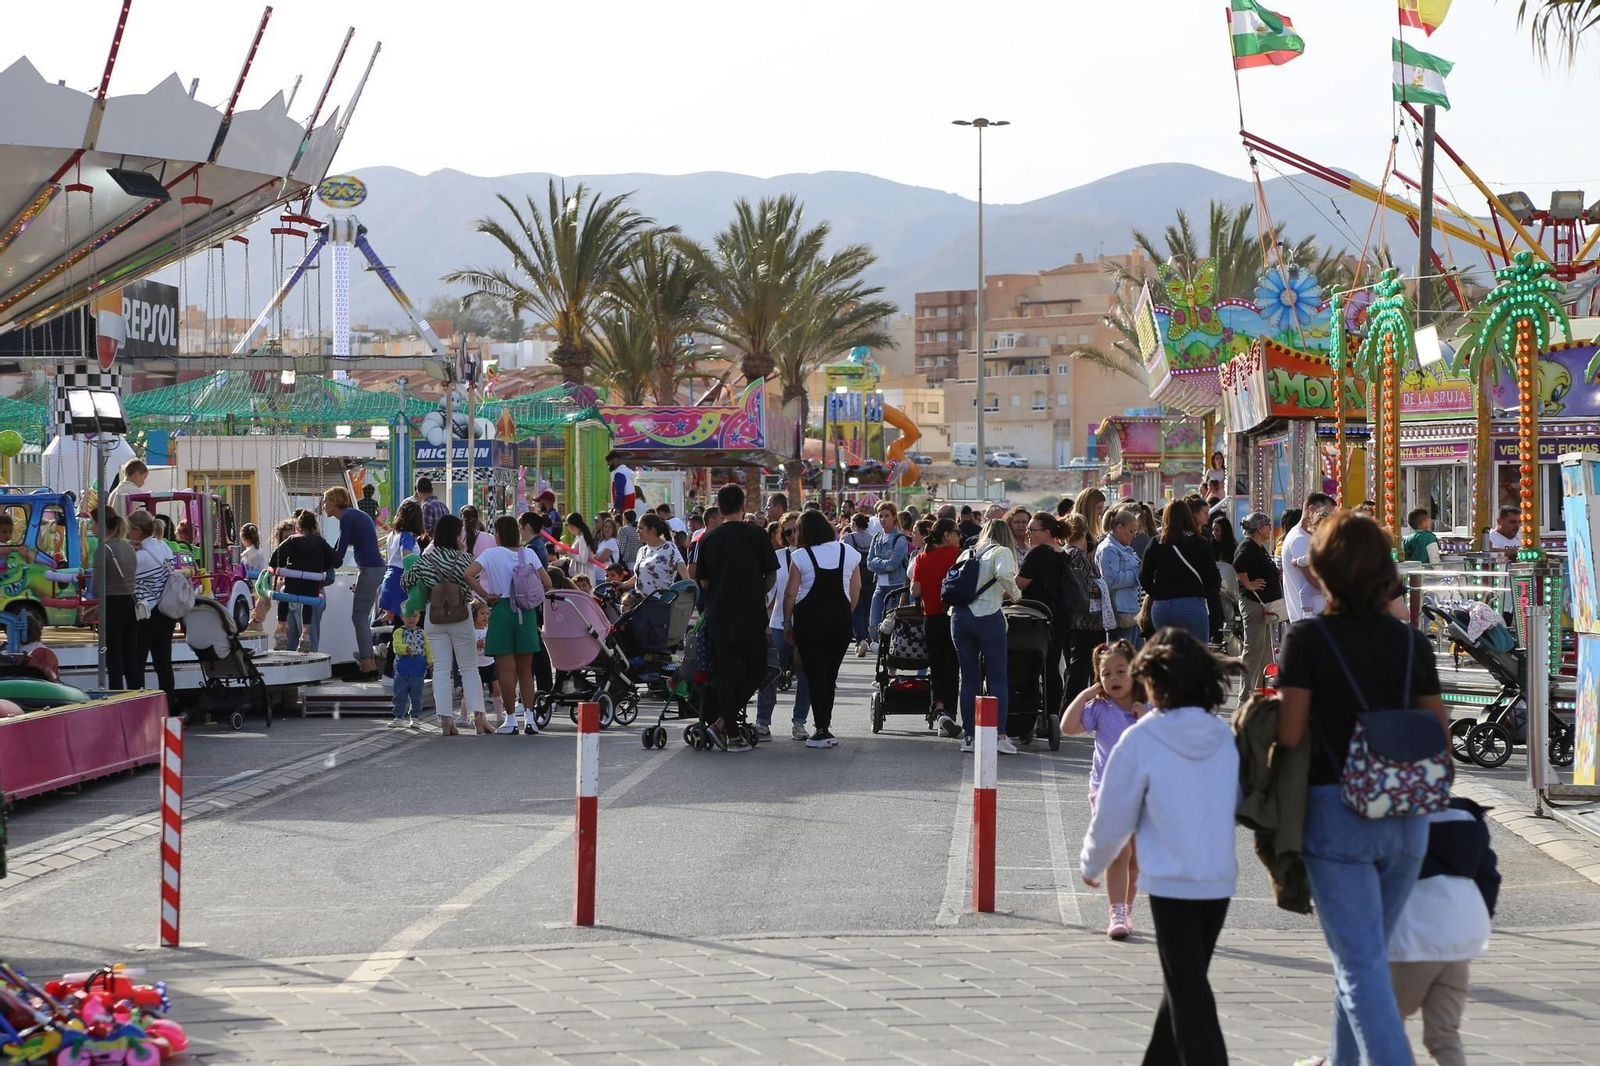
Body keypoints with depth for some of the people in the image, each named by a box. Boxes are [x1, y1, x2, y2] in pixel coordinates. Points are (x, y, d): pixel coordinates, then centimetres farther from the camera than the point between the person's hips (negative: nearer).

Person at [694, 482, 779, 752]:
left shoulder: (708, 539, 3)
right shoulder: (756, 535, -5)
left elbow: (703, 581, 10)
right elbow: (771, 576, 2)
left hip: (718, 616, 3)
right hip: (751, 617, -3)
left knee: (726, 672, 9)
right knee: (754, 670, 8)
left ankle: (733, 735, 7)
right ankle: (722, 724, -7)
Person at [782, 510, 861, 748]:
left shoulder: (800, 556, -5)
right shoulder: (848, 552, 5)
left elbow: (791, 593, -6)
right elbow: (856, 589, 7)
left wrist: (787, 623, 3)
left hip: (809, 617, -3)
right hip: (840, 617, 3)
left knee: (815, 674, 0)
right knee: (830, 673, 12)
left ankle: (822, 730, -4)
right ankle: (825, 726, 14)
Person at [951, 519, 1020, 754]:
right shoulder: (1002, 552, 1)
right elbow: (1005, 574, -20)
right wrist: (1015, 594, -2)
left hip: (959, 617, 5)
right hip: (987, 617, -5)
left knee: (969, 679, 9)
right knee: (998, 679, 0)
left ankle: (968, 736, 7)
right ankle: (1000, 736, -6)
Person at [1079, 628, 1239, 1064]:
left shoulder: (1141, 739, -11)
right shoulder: (1224, 737, 1)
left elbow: (1112, 817, -4)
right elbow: (1238, 803, 11)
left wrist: (1091, 865, 13)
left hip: (1171, 880, -5)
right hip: (1220, 879, 5)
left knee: (1187, 989, 0)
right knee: (1185, 982, 19)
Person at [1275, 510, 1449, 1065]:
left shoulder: (1307, 639, -10)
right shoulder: (1413, 642, 2)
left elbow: (1289, 734, -13)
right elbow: (1438, 733, 7)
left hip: (1336, 810, -5)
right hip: (1406, 813, 5)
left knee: (1360, 962, -5)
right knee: (1368, 951, 21)